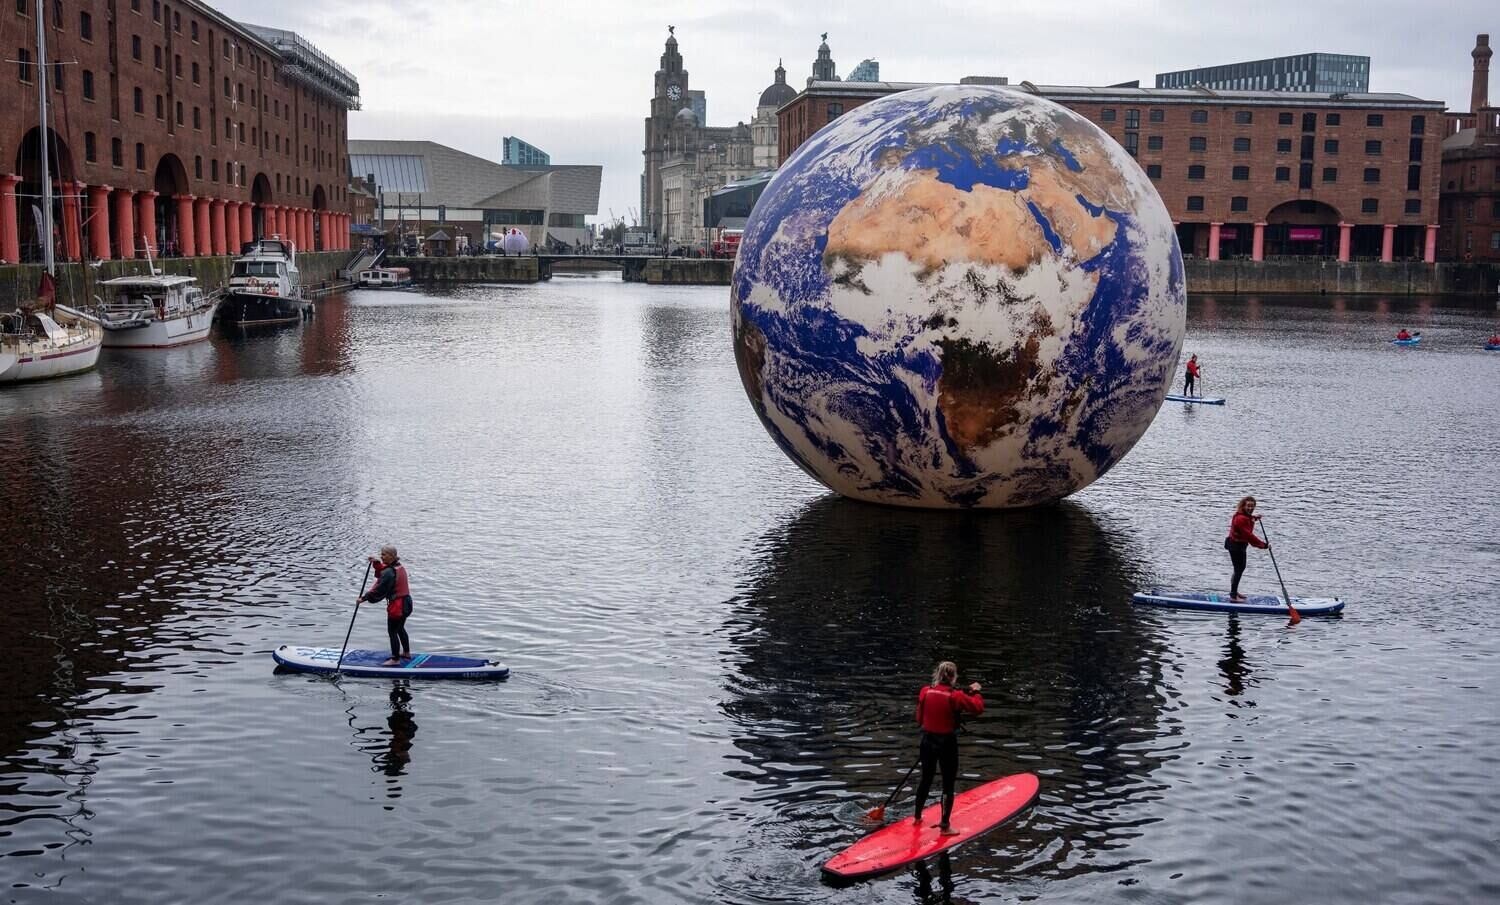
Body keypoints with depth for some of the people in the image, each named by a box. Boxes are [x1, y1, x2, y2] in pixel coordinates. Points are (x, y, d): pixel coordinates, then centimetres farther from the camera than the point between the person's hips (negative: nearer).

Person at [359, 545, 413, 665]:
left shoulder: (389, 572, -22)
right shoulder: (399, 567, 7)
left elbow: (379, 590, -21)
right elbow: (382, 573, 18)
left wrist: (365, 598, -14)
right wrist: (377, 563, 3)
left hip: (397, 605, -10)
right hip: (406, 602, 10)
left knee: (392, 632, 2)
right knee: (400, 629, 25)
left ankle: (395, 659, 8)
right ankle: (406, 653, 38)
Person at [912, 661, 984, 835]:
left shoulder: (925, 692, -5)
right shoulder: (955, 696, -19)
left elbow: (919, 718, 4)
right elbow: (978, 708, -13)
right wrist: (975, 692, 2)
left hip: (928, 741, 5)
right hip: (947, 744, -5)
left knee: (926, 780, 22)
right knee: (948, 785, 6)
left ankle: (917, 817, 36)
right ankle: (944, 826, 10)